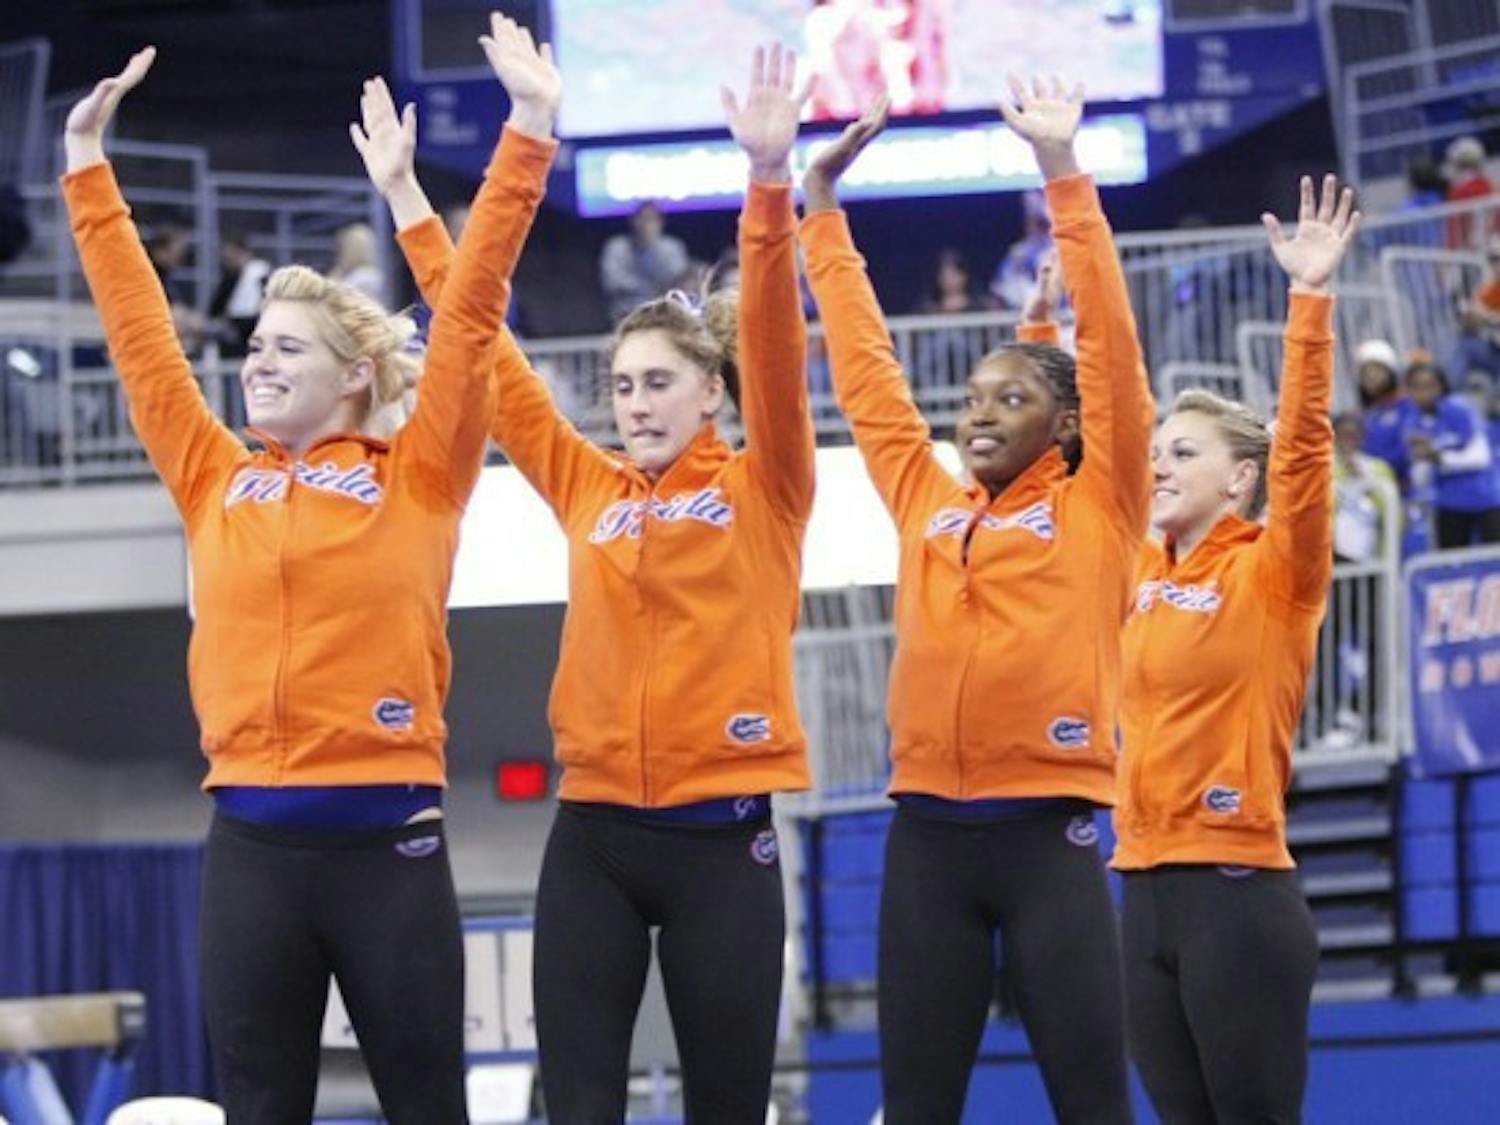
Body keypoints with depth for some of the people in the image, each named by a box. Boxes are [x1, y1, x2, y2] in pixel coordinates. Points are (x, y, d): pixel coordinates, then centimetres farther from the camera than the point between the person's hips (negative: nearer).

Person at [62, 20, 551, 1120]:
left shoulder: (416, 479, 2)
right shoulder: (216, 482, 11)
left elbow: (470, 315, -2)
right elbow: (141, 330, 14)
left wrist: (524, 132, -6)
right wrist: (88, 165, 15)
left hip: (386, 831, -3)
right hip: (252, 835, 3)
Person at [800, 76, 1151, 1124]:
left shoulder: (1098, 509, 4)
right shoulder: (927, 502, 15)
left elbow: (1112, 345, -2)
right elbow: (865, 366, 19)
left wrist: (1064, 171, -6)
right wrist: (822, 202, 19)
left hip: (1047, 831, -4)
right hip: (929, 832, 4)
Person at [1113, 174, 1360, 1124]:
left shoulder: (1274, 572, -4)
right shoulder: (1143, 576, 13)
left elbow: (1305, 443, -16)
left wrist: (1312, 299, -24)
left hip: (1239, 891, -7)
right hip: (1148, 892, 7)